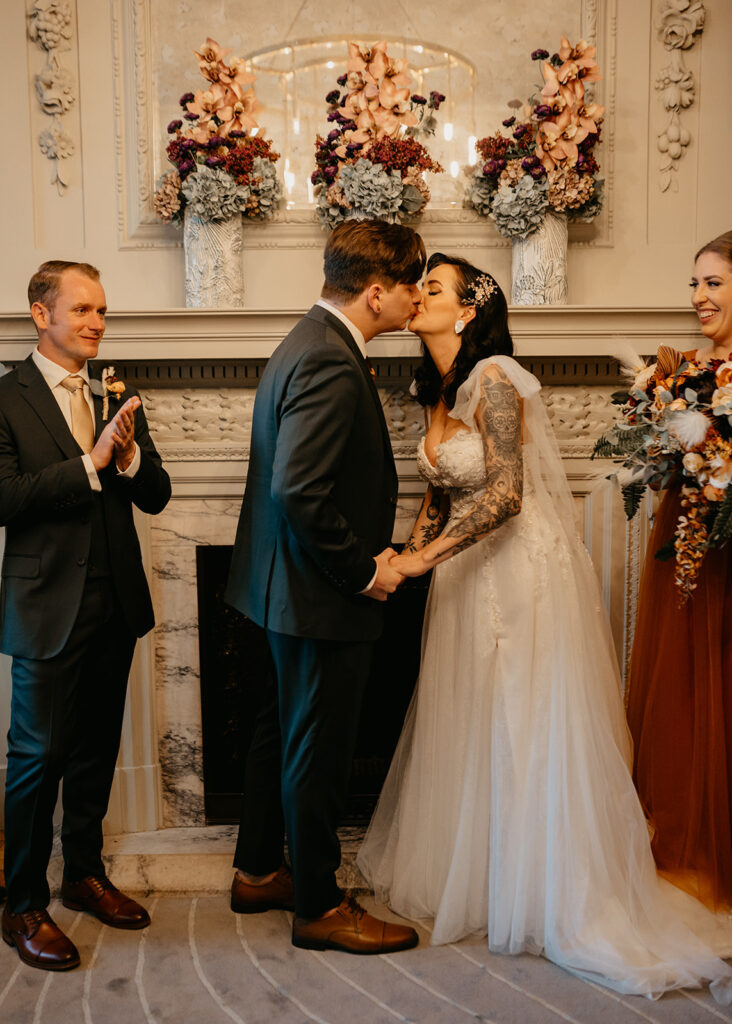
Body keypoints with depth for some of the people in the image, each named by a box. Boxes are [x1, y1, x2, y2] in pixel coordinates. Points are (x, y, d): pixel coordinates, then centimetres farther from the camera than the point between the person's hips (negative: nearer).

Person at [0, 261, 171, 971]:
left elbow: (156, 496, 6)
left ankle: (84, 874, 34)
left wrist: (129, 452, -14)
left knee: (96, 751, 16)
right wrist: (89, 461, -23)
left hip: (115, 604, 5)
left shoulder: (116, 397, 10)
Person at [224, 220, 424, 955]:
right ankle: (318, 908, 24)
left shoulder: (313, 343, 10)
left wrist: (364, 556, 12)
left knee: (282, 731, 21)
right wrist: (362, 569, -18)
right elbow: (299, 492, -30)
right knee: (317, 749, 5)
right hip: (321, 596, -11)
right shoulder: (330, 365, -23)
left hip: (289, 584, 11)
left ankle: (258, 873, 39)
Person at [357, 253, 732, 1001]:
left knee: (526, 734, 2)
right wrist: (406, 559, 3)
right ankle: (466, 873, 32)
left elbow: (504, 495, -23)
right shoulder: (438, 390, 9)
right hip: (467, 576, 8)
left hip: (521, 574, -8)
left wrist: (423, 558, -25)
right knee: (464, 731, 14)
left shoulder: (494, 379, -17)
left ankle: (549, 897, 20)